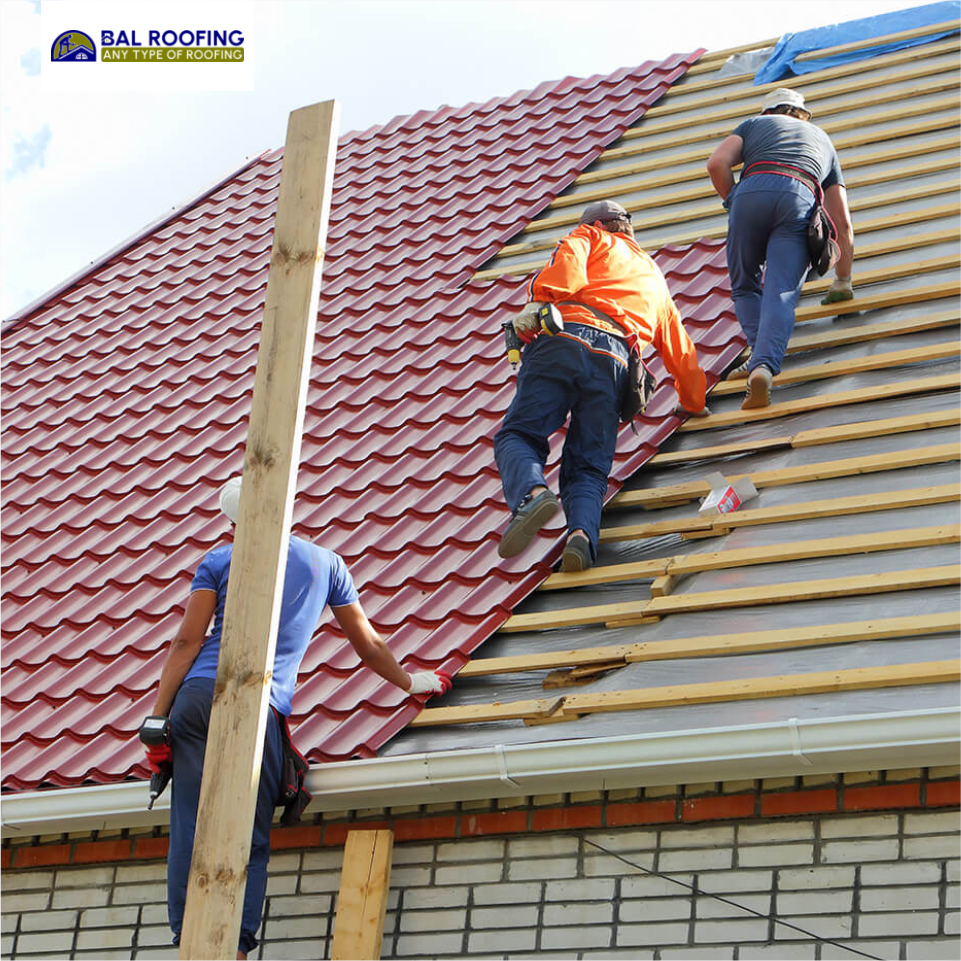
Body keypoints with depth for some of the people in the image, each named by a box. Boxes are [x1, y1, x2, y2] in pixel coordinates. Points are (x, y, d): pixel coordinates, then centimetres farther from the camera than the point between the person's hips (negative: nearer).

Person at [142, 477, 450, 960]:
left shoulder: (219, 561, 14)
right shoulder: (325, 562, 18)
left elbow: (187, 642, 3)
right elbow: (369, 644, 27)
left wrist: (157, 719, 1)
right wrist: (411, 682, 44)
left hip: (199, 694, 1)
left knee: (190, 831, 0)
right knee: (250, 839, 2)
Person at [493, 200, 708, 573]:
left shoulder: (593, 237, 27)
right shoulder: (655, 279, 38)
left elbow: (569, 262, 0)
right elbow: (683, 356, 41)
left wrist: (538, 302, -9)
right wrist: (691, 403, 57)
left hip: (565, 336, -3)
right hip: (613, 359, 3)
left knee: (517, 435, 1)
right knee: (588, 468, 5)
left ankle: (532, 491, -33)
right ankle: (582, 531, -28)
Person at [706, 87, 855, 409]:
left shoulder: (755, 124, 34)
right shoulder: (823, 140, 40)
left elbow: (717, 163, 11)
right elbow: (843, 222, 36)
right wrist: (842, 281, 44)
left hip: (752, 190, -1)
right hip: (800, 199, 1)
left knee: (745, 287, 17)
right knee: (781, 295, -10)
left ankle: (760, 359, 0)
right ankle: (764, 366, -33)